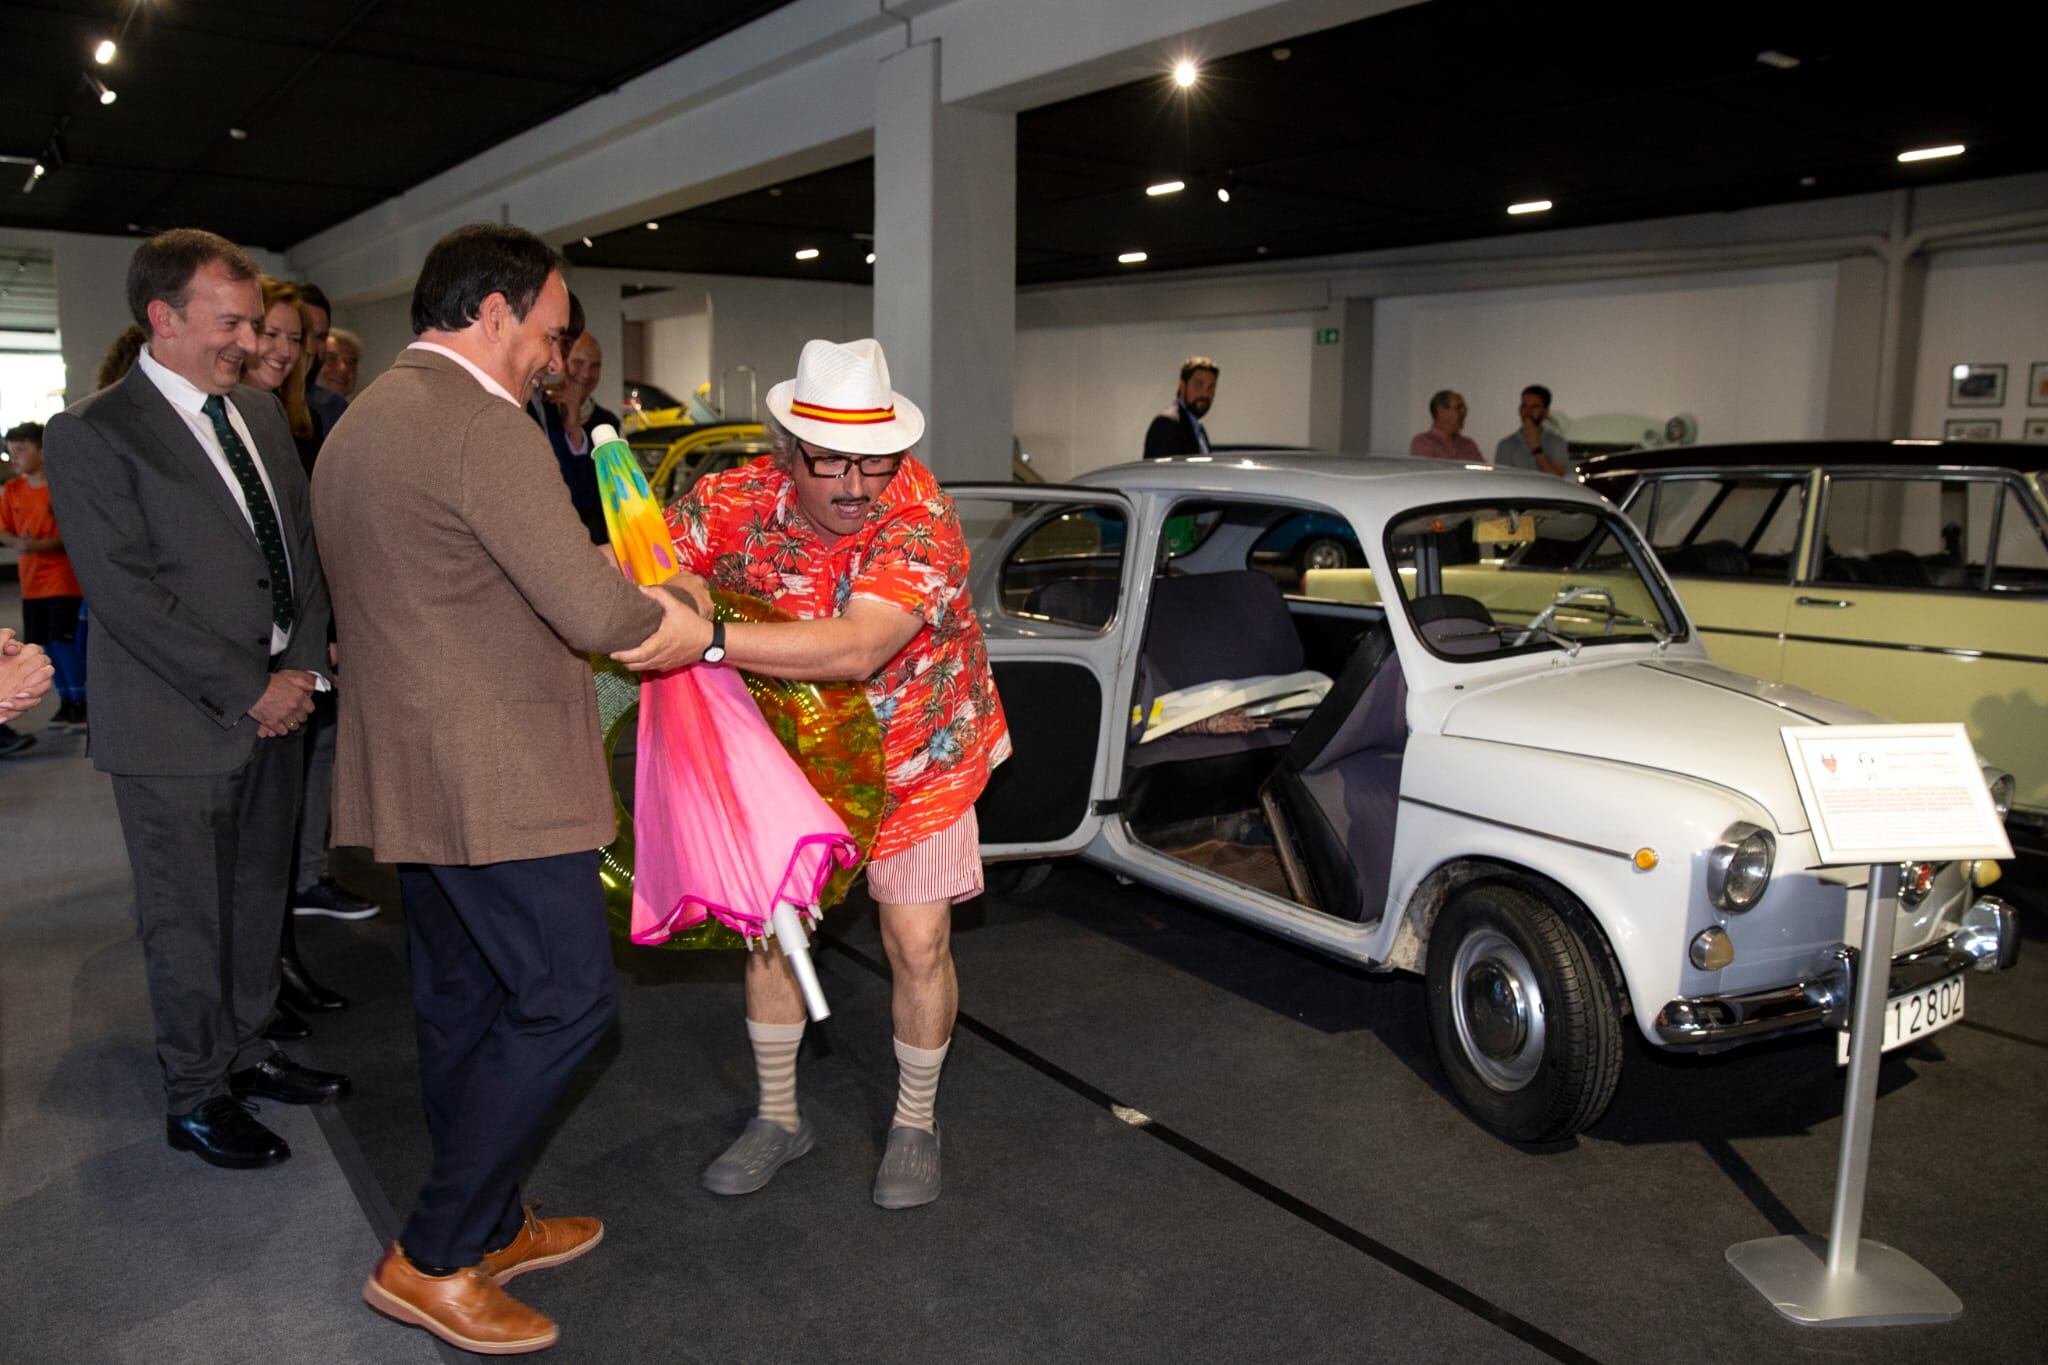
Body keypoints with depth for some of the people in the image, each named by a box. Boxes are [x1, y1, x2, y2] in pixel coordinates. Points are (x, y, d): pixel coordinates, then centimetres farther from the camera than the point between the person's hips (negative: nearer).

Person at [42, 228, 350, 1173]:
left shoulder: (262, 412, 10)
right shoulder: (92, 433, -11)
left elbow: (302, 544, 12)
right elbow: (126, 593, -16)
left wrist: (303, 667, -2)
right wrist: (247, 690, -16)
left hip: (275, 705, 6)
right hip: (177, 724, -6)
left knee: (259, 895, 17)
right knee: (187, 917, 6)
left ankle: (246, 1051, 33)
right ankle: (196, 1096, 21)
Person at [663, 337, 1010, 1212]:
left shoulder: (921, 517, -31)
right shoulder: (740, 500, -19)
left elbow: (855, 649, -45)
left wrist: (709, 640, -55)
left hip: (917, 760, -3)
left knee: (919, 946, 0)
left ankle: (915, 1123, 26)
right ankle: (778, 1117, 31)